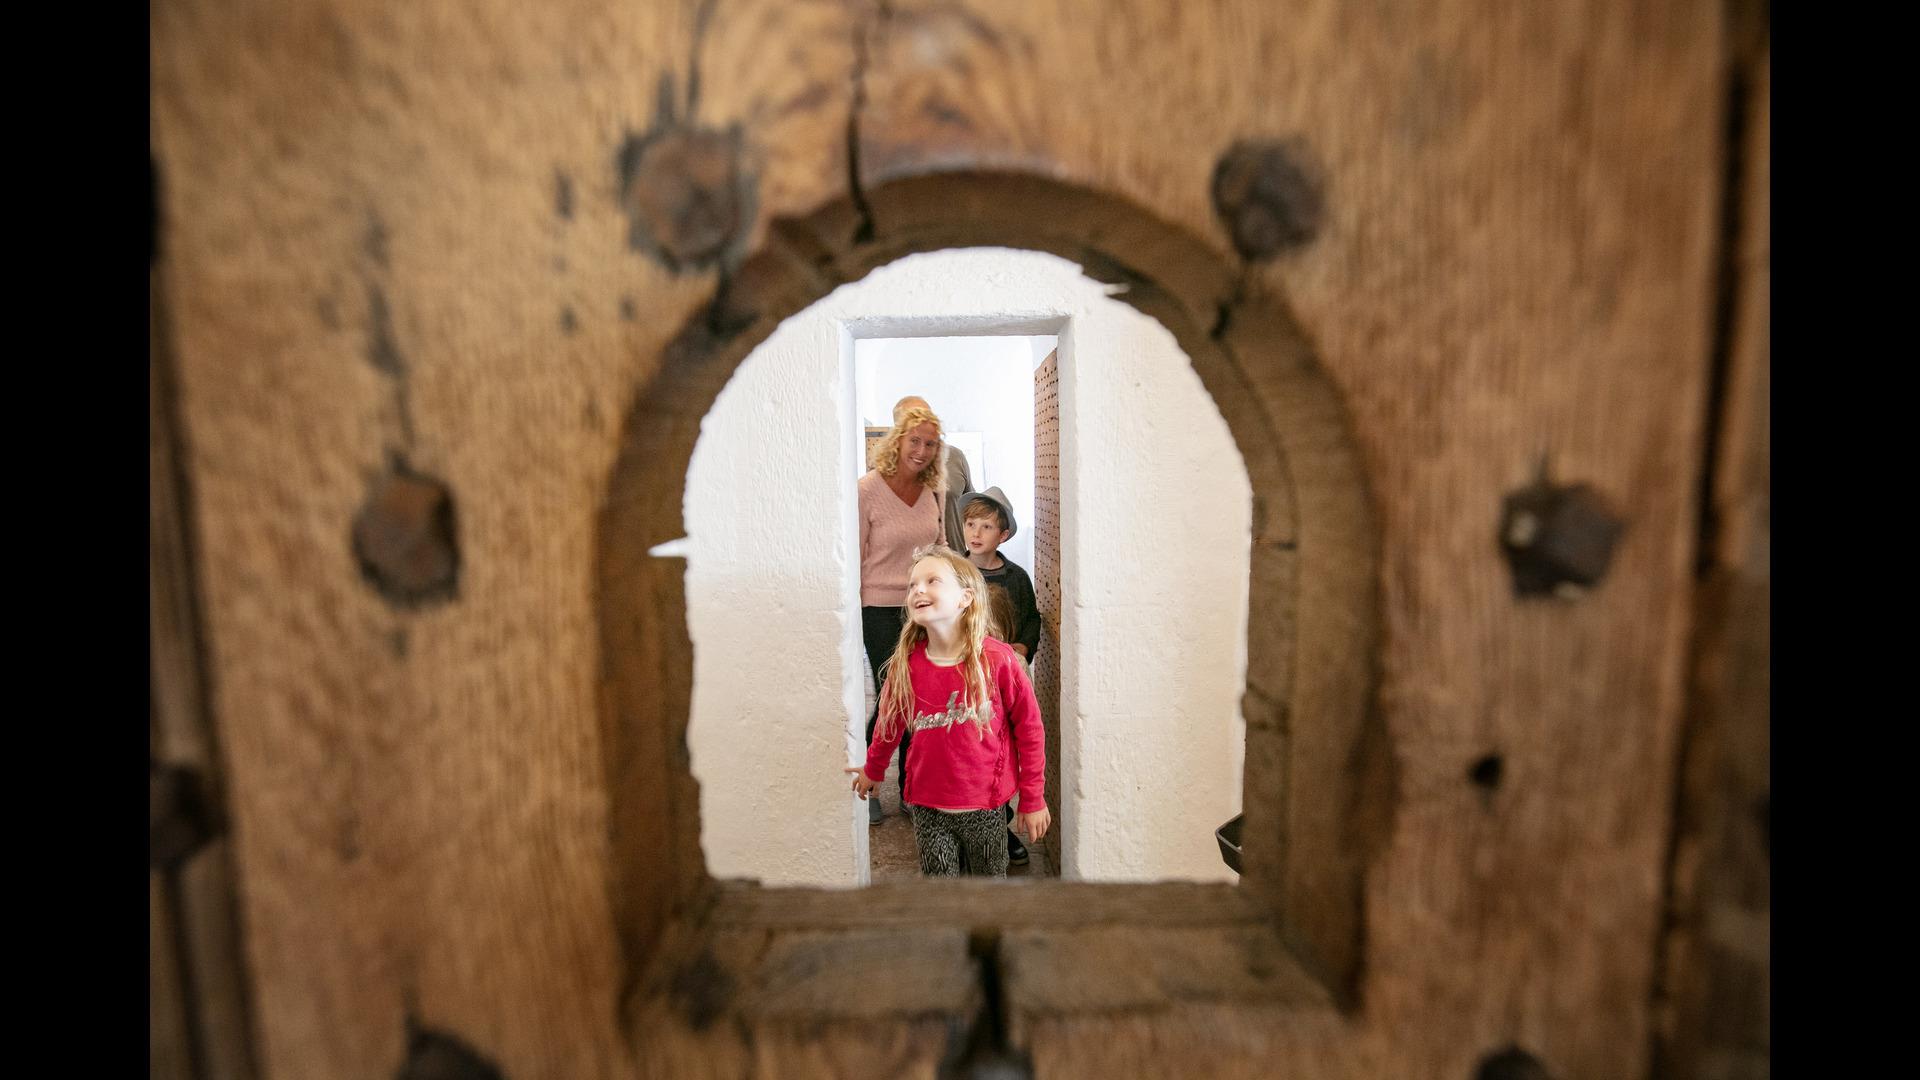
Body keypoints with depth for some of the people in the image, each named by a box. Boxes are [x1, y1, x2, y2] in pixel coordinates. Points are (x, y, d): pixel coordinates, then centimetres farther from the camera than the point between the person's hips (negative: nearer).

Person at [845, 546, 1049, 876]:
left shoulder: (998, 659, -17)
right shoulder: (906, 665, -8)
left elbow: (1029, 729, -7)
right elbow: (890, 723, 10)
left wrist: (1033, 800, -3)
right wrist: (873, 770, 26)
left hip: (985, 806, -1)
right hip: (928, 807, 2)